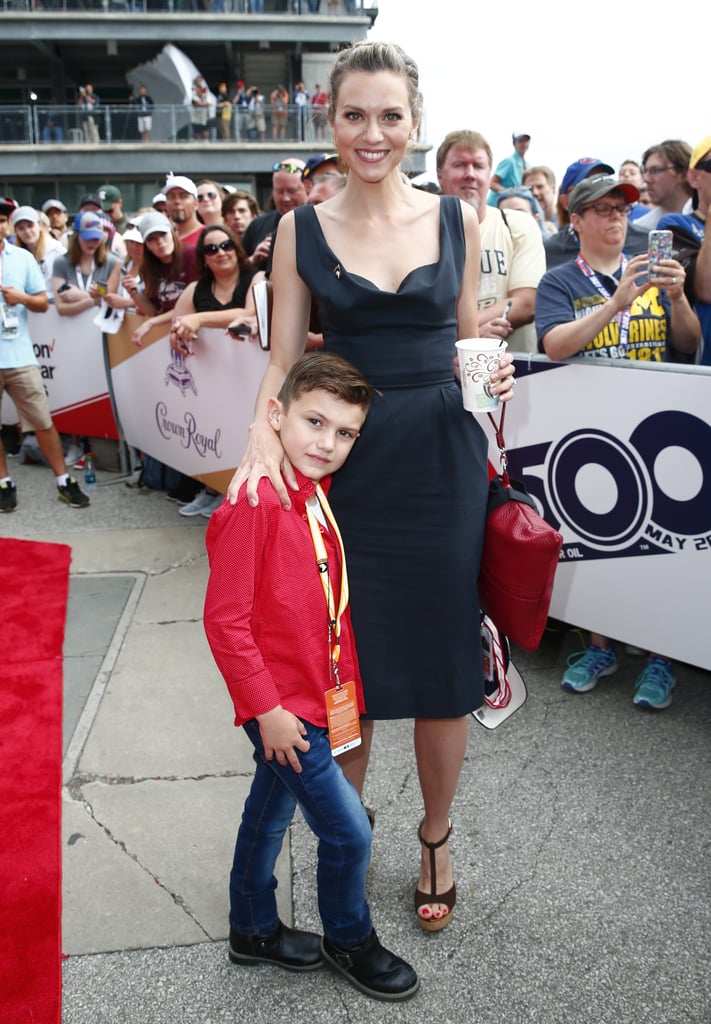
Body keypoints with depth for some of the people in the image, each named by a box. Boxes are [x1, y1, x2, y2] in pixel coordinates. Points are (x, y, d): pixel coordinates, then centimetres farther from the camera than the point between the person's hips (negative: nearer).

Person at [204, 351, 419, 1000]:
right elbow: (225, 621, -22)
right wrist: (267, 710, -18)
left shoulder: (318, 494, 1)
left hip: (314, 696, 8)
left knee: (271, 812, 24)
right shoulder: (253, 506, -24)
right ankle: (350, 942, 30)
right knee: (349, 831, 3)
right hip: (282, 707, -8)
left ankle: (254, 929, 44)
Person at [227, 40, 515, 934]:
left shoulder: (456, 220, 4)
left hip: (442, 457, 1)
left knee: (439, 654, 6)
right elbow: (283, 362, 0)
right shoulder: (302, 230, 2)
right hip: (346, 458, 0)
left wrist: (493, 377, -9)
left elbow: (469, 340, 13)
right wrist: (264, 436, -18)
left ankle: (436, 839, 29)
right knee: (348, 652, 8)